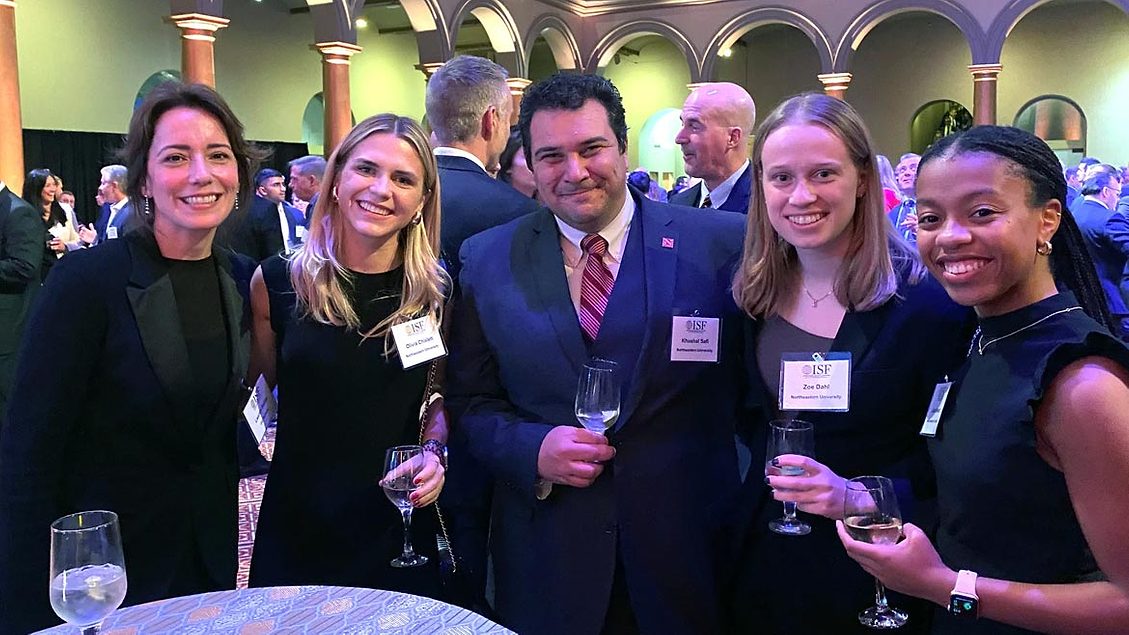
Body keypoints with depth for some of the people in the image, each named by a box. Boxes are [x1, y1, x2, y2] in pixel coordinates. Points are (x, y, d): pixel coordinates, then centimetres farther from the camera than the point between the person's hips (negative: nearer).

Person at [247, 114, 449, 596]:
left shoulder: (434, 294, -4)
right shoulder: (277, 282, -7)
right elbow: (252, 381, 6)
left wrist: (434, 452, -9)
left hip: (397, 526, 1)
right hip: (296, 528, 0)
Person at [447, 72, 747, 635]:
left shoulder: (718, 243, -5)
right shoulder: (487, 259, 1)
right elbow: (470, 402, 3)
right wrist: (533, 450, -14)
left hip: (685, 551, -1)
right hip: (545, 558, 2)